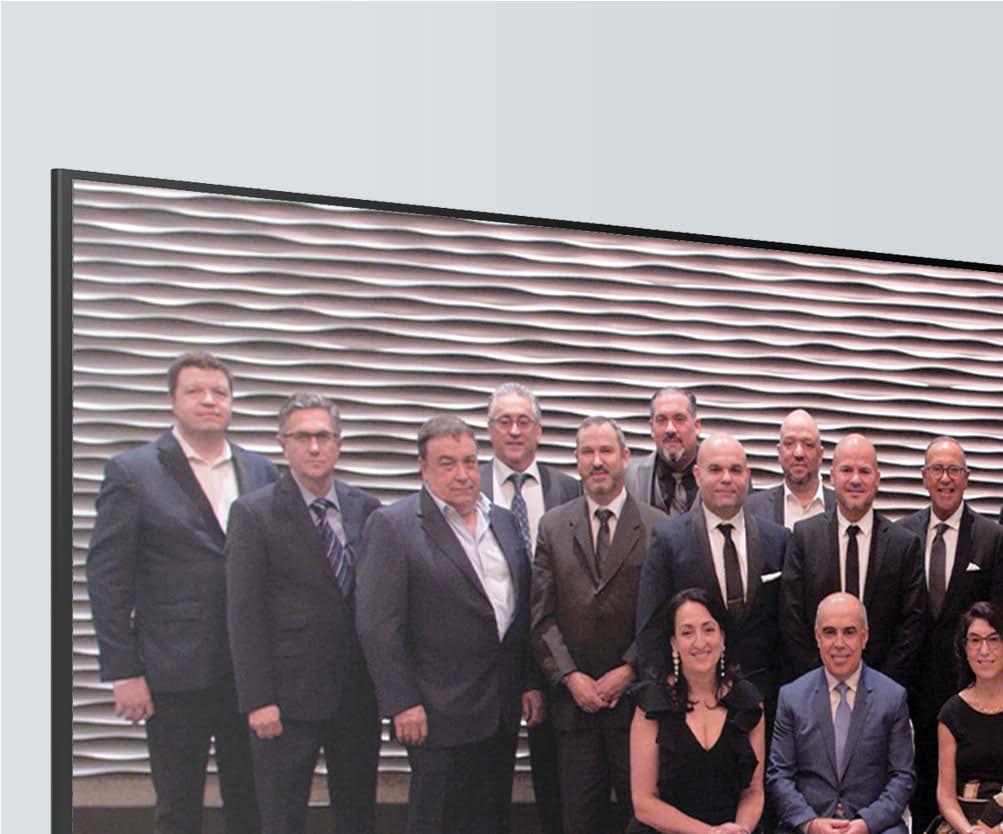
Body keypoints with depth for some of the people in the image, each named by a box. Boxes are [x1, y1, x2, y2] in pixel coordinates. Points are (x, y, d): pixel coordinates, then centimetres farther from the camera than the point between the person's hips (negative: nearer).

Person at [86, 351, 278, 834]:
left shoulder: (261, 472, 9)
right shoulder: (132, 473, -2)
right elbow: (107, 579, -4)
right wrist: (123, 672, -9)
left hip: (252, 673, 3)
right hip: (175, 676, -3)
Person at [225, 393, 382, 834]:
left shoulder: (366, 509, 7)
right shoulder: (254, 513, -5)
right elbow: (244, 615, -8)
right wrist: (258, 701, -13)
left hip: (358, 694, 4)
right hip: (289, 697, -4)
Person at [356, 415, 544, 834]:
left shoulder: (503, 520, 13)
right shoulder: (392, 525, -7)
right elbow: (377, 624, -12)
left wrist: (530, 684, 11)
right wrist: (403, 704, -15)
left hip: (503, 711, 6)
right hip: (441, 715, -6)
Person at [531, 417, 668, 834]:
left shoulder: (657, 527, 1)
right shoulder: (553, 525, 7)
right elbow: (543, 615, 3)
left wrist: (628, 671, -10)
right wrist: (571, 677, -7)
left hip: (636, 694, -2)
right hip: (574, 696, 2)